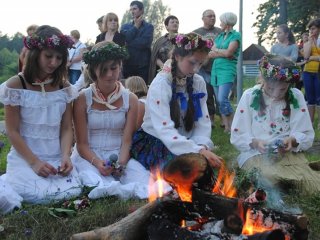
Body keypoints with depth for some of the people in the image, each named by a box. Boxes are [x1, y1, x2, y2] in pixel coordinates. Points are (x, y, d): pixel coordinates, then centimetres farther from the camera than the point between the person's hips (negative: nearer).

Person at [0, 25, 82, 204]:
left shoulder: (64, 88, 6)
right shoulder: (15, 86, -6)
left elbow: (67, 128, 5)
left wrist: (65, 156, -14)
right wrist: (34, 162, -15)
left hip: (56, 158, 4)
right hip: (24, 157, -3)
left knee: (72, 192, -20)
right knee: (35, 195, -28)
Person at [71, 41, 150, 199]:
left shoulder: (130, 99, 4)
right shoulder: (83, 99, -1)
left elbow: (127, 141, -2)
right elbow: (82, 143, -3)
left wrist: (121, 162, -23)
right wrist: (97, 163, -23)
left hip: (119, 157, 2)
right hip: (88, 156, -1)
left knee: (147, 184, -30)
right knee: (95, 182, -39)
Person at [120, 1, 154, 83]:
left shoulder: (148, 27, 4)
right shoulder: (125, 26, 15)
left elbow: (145, 43, -13)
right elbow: (124, 39, -5)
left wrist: (128, 43, -6)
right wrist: (136, 26, 1)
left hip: (142, 66, -3)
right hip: (127, 65, 3)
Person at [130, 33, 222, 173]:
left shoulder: (199, 83, 0)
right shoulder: (160, 85, -18)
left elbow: (203, 122, -2)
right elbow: (165, 130, -28)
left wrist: (202, 146, -21)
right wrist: (197, 150, -38)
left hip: (185, 142, 5)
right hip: (155, 143, -5)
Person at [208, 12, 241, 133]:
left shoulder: (236, 35, -1)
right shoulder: (219, 36, 18)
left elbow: (228, 52, -12)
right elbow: (210, 54, 7)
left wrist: (217, 51, 3)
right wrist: (223, 52, -8)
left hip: (227, 70, -7)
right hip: (215, 69, 7)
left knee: (222, 99, -18)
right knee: (219, 100, 4)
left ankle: (231, 125, -6)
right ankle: (225, 124, 10)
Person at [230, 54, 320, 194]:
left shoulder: (296, 97, 0)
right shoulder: (249, 96, -5)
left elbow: (307, 136, 1)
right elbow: (237, 136, -3)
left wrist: (292, 140, -19)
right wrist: (255, 142, -22)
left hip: (289, 153, 2)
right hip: (255, 154, -2)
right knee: (270, 182, -34)